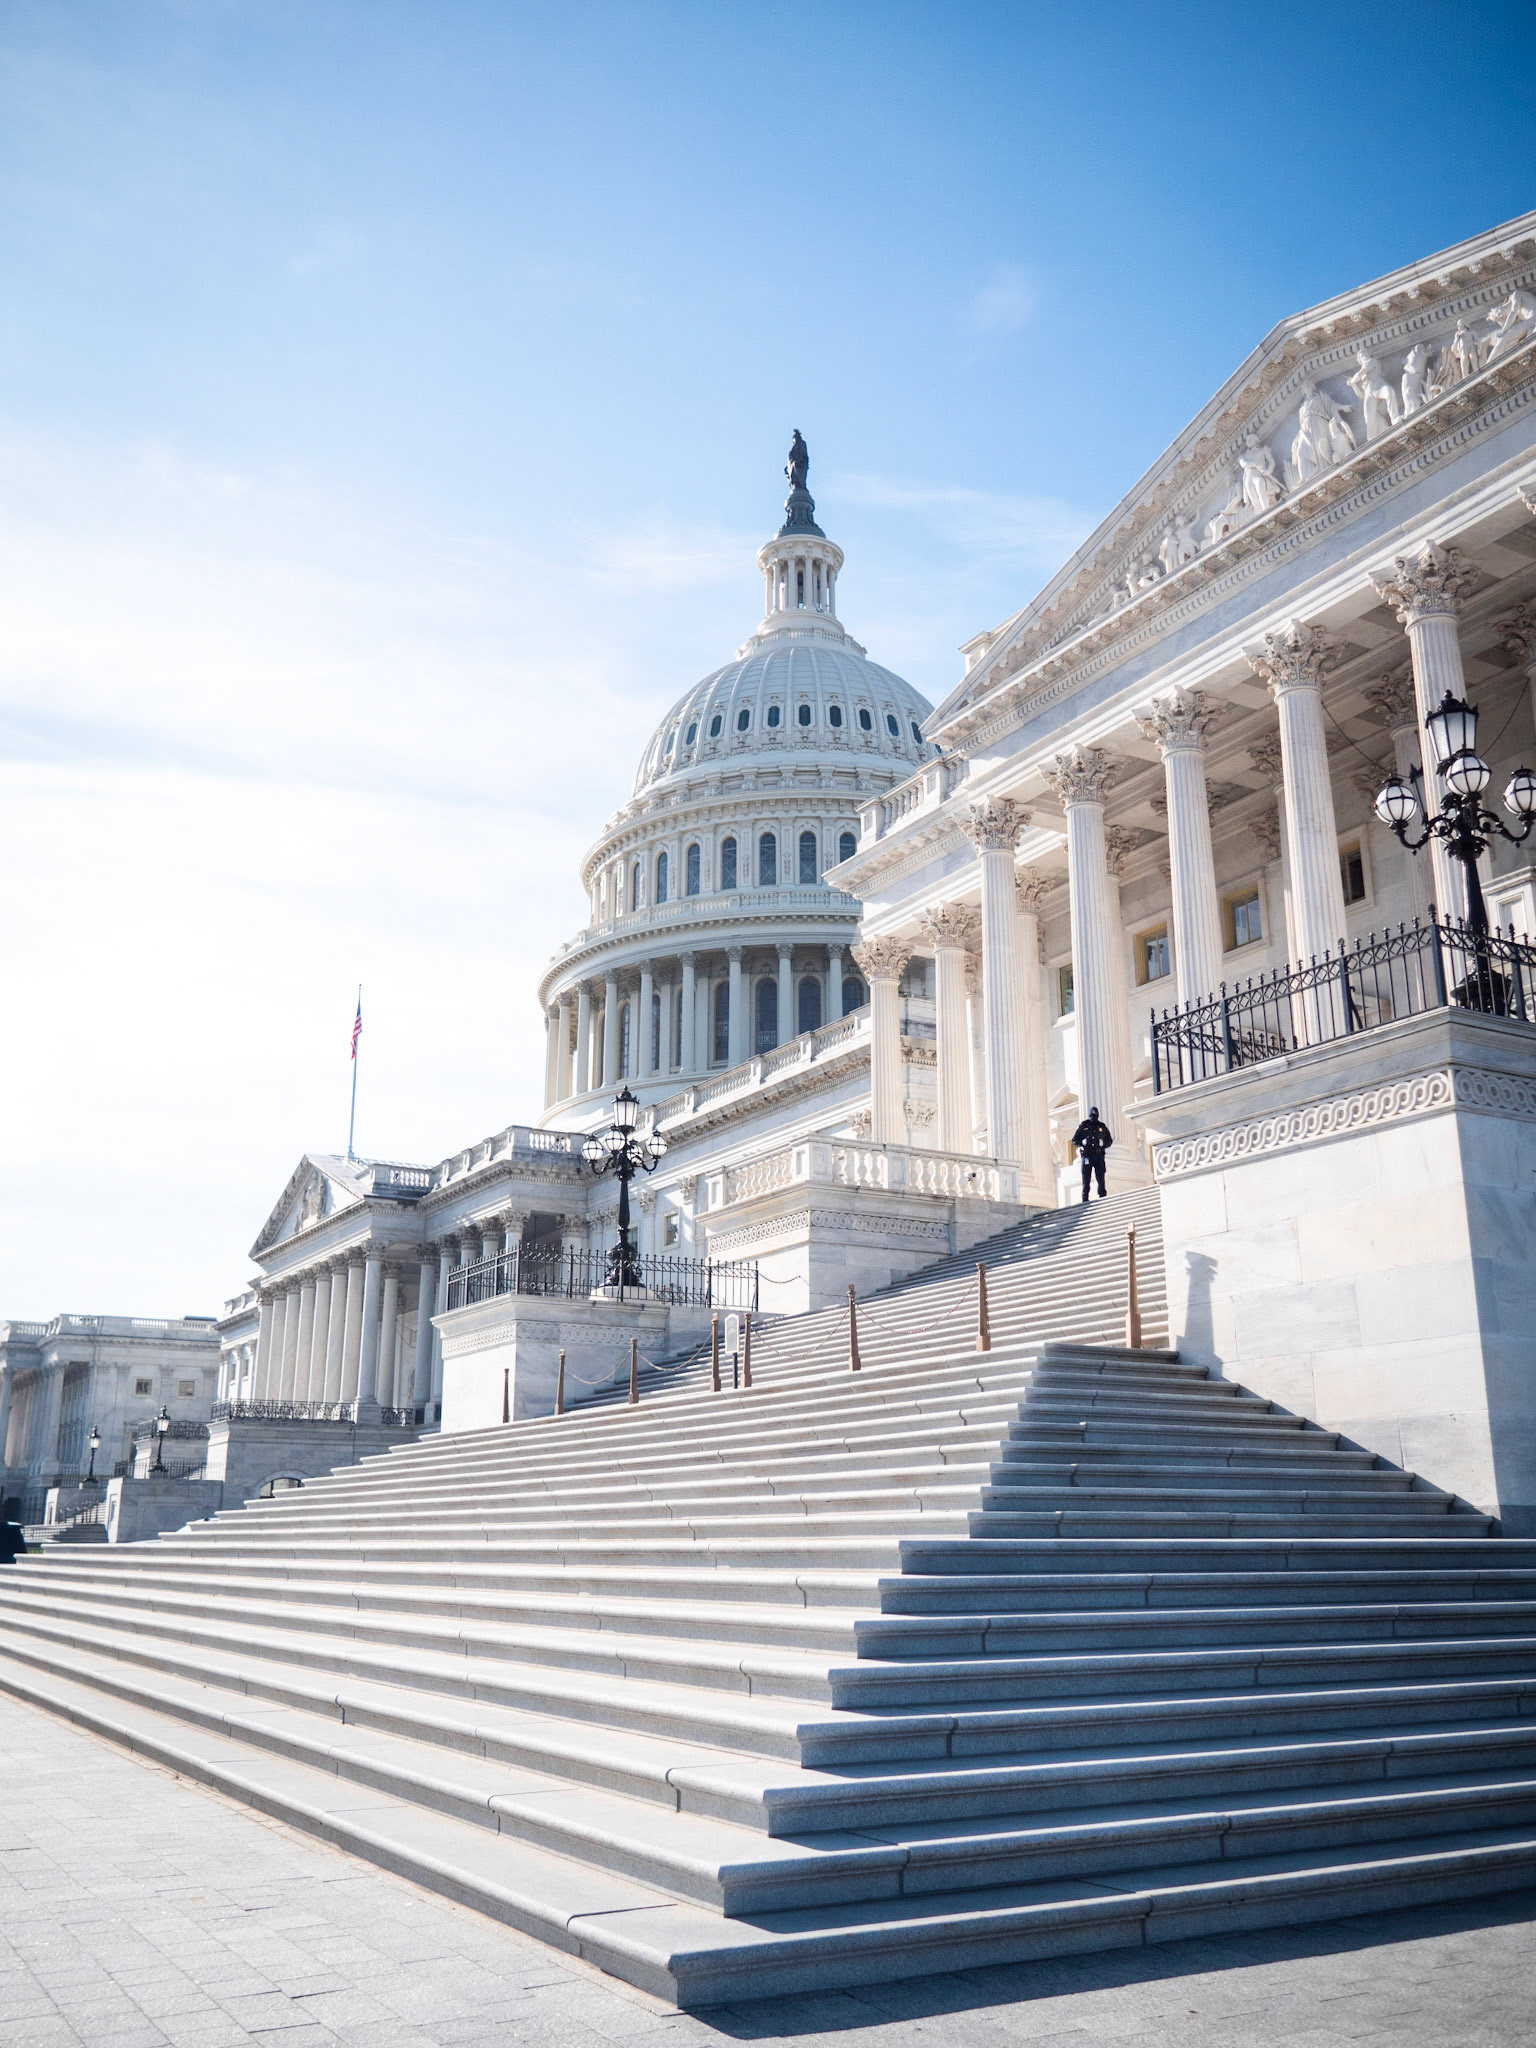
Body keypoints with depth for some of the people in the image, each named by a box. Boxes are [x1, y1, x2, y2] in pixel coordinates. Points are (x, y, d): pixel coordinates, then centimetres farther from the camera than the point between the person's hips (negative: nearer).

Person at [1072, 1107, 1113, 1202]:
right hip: (1087, 1155, -1)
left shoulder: (1102, 1126, 13)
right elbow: (1074, 1140, 9)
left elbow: (1110, 1141, 18)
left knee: (1101, 1178, -3)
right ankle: (1085, 1199, -2)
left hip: (1099, 1155, 1)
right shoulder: (1083, 1126, 7)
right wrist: (1082, 1142, -10)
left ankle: (1102, 1197, 0)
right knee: (1086, 1179, -4)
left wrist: (1103, 1143, -3)